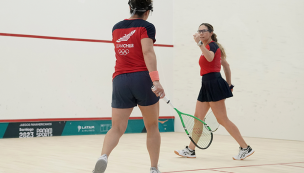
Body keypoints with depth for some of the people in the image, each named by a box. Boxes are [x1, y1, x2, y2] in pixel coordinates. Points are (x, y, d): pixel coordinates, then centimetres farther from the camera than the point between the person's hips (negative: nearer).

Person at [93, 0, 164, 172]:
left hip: (120, 81, 4)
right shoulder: (146, 26, -2)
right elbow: (148, 52, -18)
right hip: (143, 78, -4)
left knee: (117, 128, 2)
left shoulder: (116, 28, 16)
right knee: (152, 127, 13)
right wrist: (156, 80, -27)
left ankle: (103, 157, -25)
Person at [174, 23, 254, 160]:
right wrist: (228, 84, 23)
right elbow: (226, 65, 22)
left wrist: (199, 43, -40)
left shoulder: (212, 45, -9)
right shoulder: (209, 47, 19)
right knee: (198, 117, 11)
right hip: (207, 85, 10)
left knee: (222, 119, -9)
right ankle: (190, 150, 18)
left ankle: (245, 148, -5)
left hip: (214, 84, -10)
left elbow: (210, 58, -34)